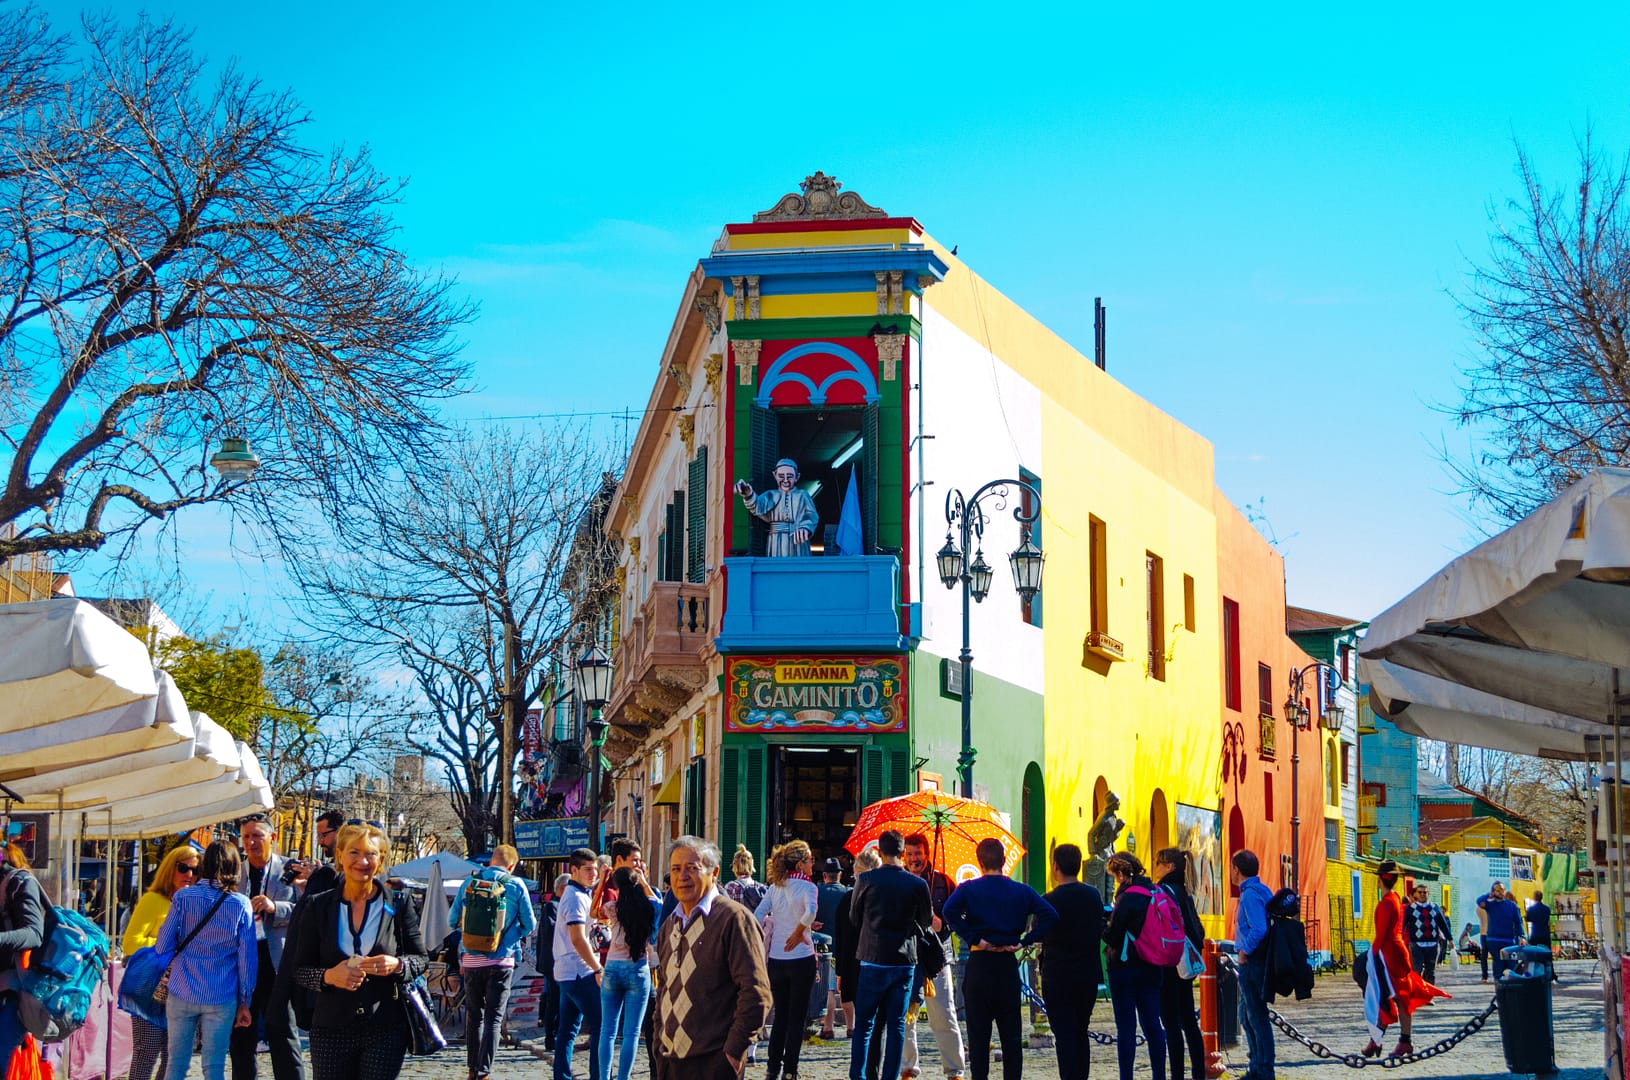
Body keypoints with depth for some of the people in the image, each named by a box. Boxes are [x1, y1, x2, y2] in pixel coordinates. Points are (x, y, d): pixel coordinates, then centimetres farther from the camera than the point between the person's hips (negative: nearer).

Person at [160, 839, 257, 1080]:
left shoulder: (183, 896, -2)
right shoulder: (241, 904, -3)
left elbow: (163, 946, -4)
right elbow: (246, 958, -1)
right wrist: (244, 1003, 7)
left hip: (182, 994, 1)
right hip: (221, 997, 0)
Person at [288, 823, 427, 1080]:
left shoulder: (399, 904, 3)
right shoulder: (319, 907, 4)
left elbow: (421, 958, 8)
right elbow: (300, 970, 6)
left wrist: (397, 965, -14)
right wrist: (328, 976, -15)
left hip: (386, 1029, -1)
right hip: (331, 1029, 1)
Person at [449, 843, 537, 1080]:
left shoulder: (470, 881, 3)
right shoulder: (515, 885, -3)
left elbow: (453, 921, 8)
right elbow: (530, 925, 3)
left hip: (471, 960, 3)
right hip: (501, 960, -3)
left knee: (474, 1015, 15)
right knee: (494, 1018, 0)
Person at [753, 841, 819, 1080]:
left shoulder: (775, 887, 5)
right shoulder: (807, 887, -11)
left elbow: (756, 918, 1)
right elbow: (810, 912, -32)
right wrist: (799, 932, -17)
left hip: (776, 959, 5)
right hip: (801, 959, -5)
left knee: (780, 1015, 15)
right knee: (796, 1017, 3)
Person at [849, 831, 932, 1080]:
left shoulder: (866, 880, -5)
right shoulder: (917, 884, -2)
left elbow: (854, 918, 8)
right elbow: (926, 923, 11)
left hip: (873, 959, -1)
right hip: (904, 961, 1)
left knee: (864, 1023, 6)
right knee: (896, 1025, 7)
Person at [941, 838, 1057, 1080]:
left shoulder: (968, 889, -2)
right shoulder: (1021, 891, 4)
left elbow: (950, 911, -21)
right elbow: (1050, 915, -8)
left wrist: (973, 938, -13)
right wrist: (1025, 941, -5)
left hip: (979, 965, -2)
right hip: (1008, 965, 2)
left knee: (978, 1033, 2)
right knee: (1011, 1034, 9)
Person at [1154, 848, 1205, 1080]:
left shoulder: (1164, 892, -14)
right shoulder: (1184, 893, 13)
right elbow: (1197, 930, 16)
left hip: (1168, 965, -9)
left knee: (1171, 1023, -5)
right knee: (1189, 1021, 13)